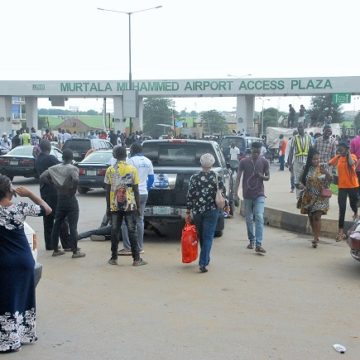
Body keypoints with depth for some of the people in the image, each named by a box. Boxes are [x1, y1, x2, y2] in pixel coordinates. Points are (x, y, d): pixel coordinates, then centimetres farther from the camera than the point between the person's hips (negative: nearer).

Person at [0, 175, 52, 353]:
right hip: (24, 262, 3)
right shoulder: (20, 208, -8)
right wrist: (29, 194, 6)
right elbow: (47, 209, 4)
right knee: (24, 298, 18)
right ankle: (26, 334, 30)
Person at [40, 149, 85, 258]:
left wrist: (52, 183, 5)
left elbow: (42, 177, 1)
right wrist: (73, 190, -16)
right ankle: (75, 251, 2)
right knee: (73, 226, -2)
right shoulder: (73, 169, -13)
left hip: (60, 199, 5)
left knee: (56, 225, 14)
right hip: (70, 199, -5)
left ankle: (55, 250, 21)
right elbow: (76, 180, -31)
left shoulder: (54, 168, 4)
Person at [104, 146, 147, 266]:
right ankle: (136, 259, 2)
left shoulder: (110, 170, 0)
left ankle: (114, 258, 11)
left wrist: (108, 207, 10)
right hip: (130, 205, -1)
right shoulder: (132, 169, -4)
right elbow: (136, 190, -3)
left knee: (115, 231, 7)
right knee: (132, 232, 1)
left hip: (114, 206, 1)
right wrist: (138, 206, 4)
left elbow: (107, 190, 2)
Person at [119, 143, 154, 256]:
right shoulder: (148, 161, 10)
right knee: (140, 220, 13)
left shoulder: (132, 161, -11)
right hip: (144, 194, 7)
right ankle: (139, 247, 15)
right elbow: (151, 178, 14)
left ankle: (127, 248, -7)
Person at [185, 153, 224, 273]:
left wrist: (188, 212, 3)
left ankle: (205, 260, 32)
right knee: (208, 237, -1)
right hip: (212, 210, -2)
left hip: (197, 211, 2)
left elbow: (189, 196, -3)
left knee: (202, 236, 18)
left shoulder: (194, 178, -4)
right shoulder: (216, 178, -5)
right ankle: (203, 263, -11)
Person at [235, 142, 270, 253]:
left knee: (259, 217, -14)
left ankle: (258, 244, -18)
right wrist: (236, 193, -7)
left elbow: (268, 177, 8)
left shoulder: (264, 162, 0)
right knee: (249, 219, 10)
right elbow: (238, 178, 0)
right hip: (247, 195, 1)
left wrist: (262, 176, -16)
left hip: (259, 195, -1)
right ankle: (251, 241, 27)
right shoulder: (243, 162, -1)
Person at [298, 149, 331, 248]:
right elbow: (301, 179, 10)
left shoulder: (323, 167, -2)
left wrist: (325, 172, -25)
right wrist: (302, 185, -11)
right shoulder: (307, 168, 2)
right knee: (311, 217, 9)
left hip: (320, 197, -3)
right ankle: (316, 237, 23)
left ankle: (316, 238, -7)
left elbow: (330, 179, -7)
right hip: (309, 197, 3)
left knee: (317, 217, -12)